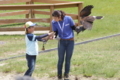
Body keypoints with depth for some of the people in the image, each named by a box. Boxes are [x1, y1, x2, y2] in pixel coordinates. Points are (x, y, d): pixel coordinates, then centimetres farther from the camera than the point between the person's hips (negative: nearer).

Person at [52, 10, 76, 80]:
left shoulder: (68, 19, -19)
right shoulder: (54, 22, -14)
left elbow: (74, 27, -5)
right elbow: (55, 32, -5)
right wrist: (54, 36, -26)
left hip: (70, 41, -1)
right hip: (62, 42, 1)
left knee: (68, 59, 6)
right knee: (61, 59, 2)